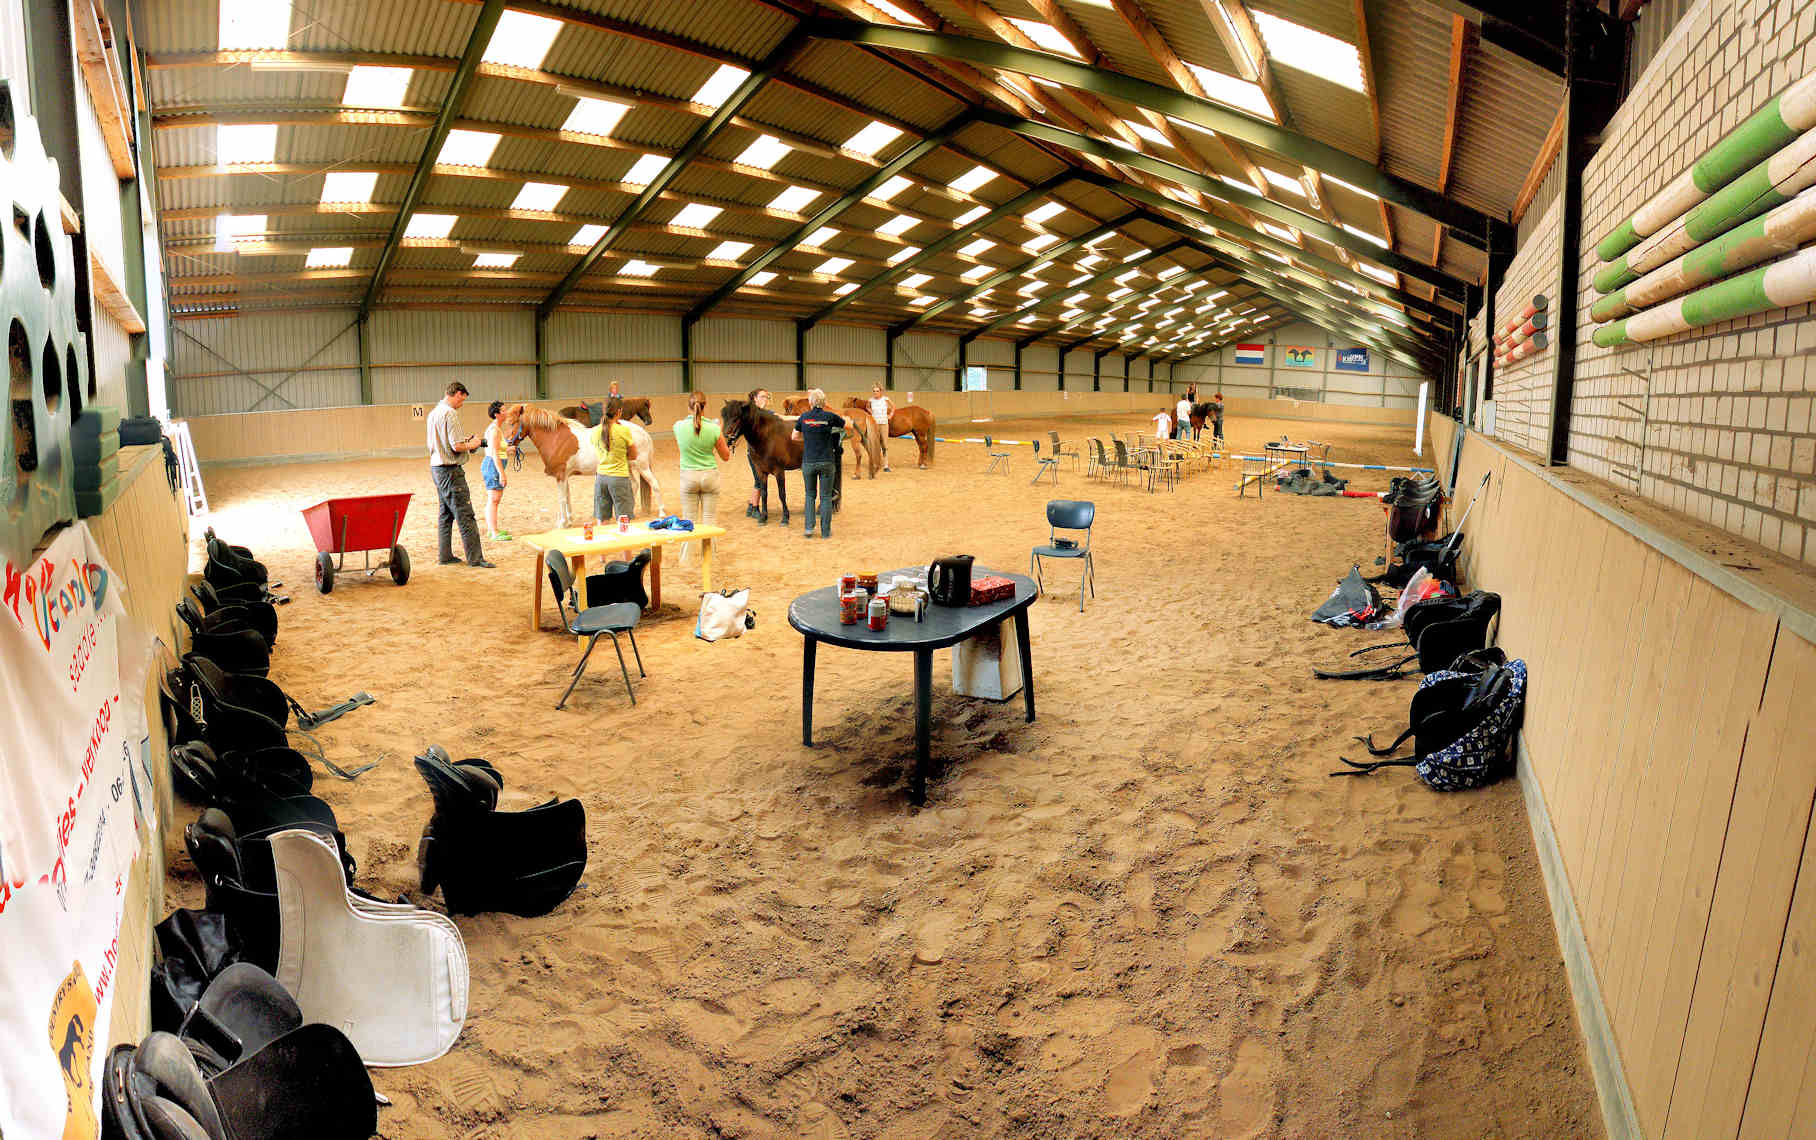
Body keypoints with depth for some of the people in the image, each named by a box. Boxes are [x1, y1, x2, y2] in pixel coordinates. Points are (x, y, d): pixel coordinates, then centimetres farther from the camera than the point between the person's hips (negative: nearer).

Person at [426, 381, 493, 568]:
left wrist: (463, 440, 15)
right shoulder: (450, 414, -16)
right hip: (451, 470, -10)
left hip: (436, 467, 10)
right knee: (465, 516, -6)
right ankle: (475, 558, -5)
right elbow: (457, 446, -22)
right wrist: (471, 444, -4)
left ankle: (446, 555, 20)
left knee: (445, 514, 15)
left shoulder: (434, 413, 13)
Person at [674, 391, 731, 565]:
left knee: (688, 520, 11)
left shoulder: (679, 426, -9)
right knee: (709, 519, 9)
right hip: (710, 475, -1)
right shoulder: (714, 429, -11)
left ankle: (686, 559, 16)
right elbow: (726, 456, 0)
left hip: (688, 477, 1)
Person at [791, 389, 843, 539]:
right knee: (826, 496, 7)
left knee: (810, 495, 18)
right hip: (827, 462, -1)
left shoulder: (804, 417, -1)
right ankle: (825, 531, 10)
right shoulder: (830, 416, -7)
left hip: (808, 463, 2)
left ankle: (809, 527, 9)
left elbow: (795, 436, 11)